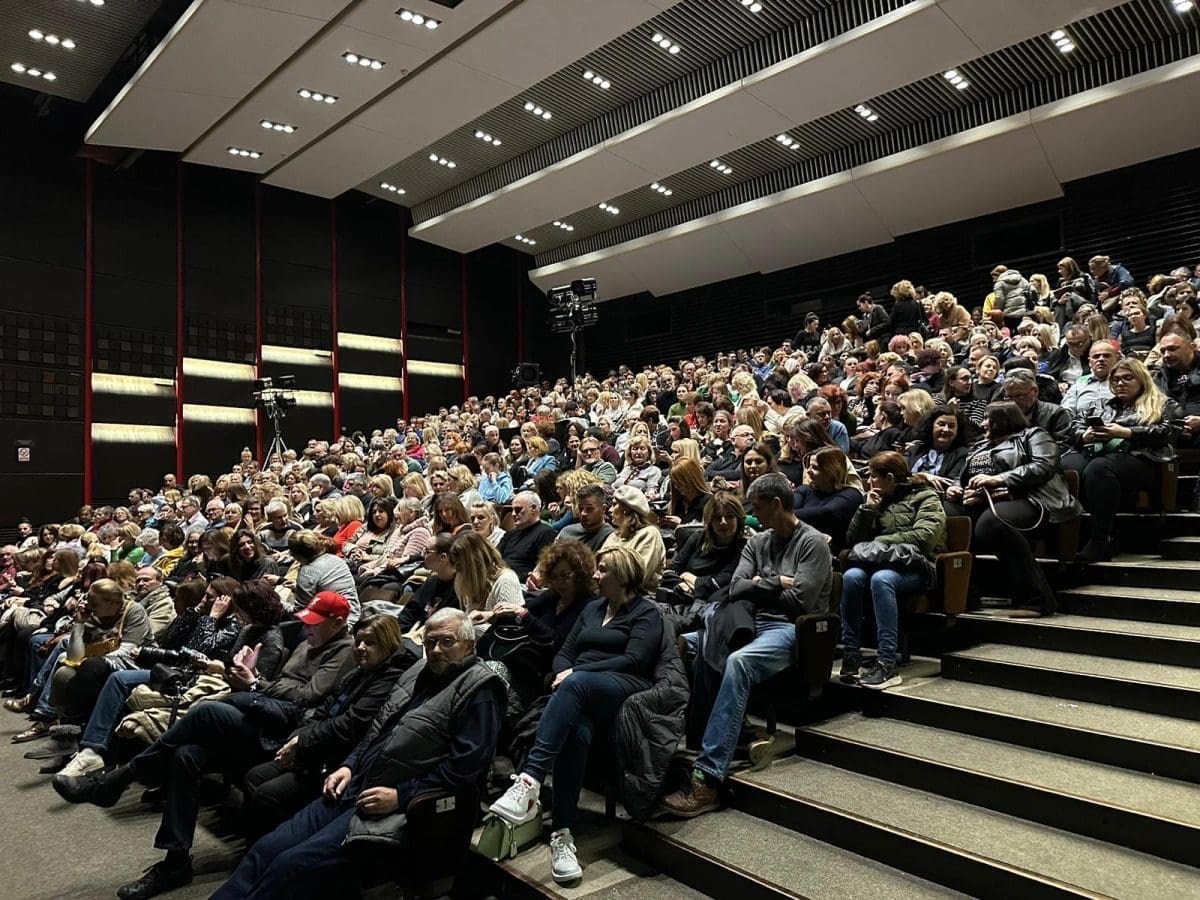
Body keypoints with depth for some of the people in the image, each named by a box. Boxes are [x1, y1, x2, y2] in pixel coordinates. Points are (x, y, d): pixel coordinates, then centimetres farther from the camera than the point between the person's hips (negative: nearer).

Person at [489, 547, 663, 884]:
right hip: (582, 692, 4)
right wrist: (563, 672, -4)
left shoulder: (646, 612, 8)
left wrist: (576, 673, -13)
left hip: (624, 688, -4)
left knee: (576, 684, -39)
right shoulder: (591, 609, 28)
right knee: (576, 731, -34)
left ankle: (529, 781, -49)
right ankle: (562, 833, -36)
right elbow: (564, 652, 22)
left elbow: (635, 659, -7)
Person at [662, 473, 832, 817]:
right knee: (685, 645, -17)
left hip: (790, 630, -7)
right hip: (752, 624, 8)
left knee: (737, 662, -37)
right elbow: (735, 590, 7)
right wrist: (776, 582, -3)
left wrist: (758, 587, 2)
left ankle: (708, 778, -40)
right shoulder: (757, 542, 19)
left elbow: (799, 600, -11)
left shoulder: (813, 542, -1)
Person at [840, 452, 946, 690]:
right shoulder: (877, 501, 24)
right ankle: (850, 656, -29)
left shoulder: (925, 498, 8)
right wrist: (867, 509, 5)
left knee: (881, 578, -38)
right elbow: (853, 540, 17)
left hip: (916, 568, -4)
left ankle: (888, 664, -39)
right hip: (883, 563, 5)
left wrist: (879, 542, -9)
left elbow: (924, 536, -10)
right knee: (852, 576, -30)